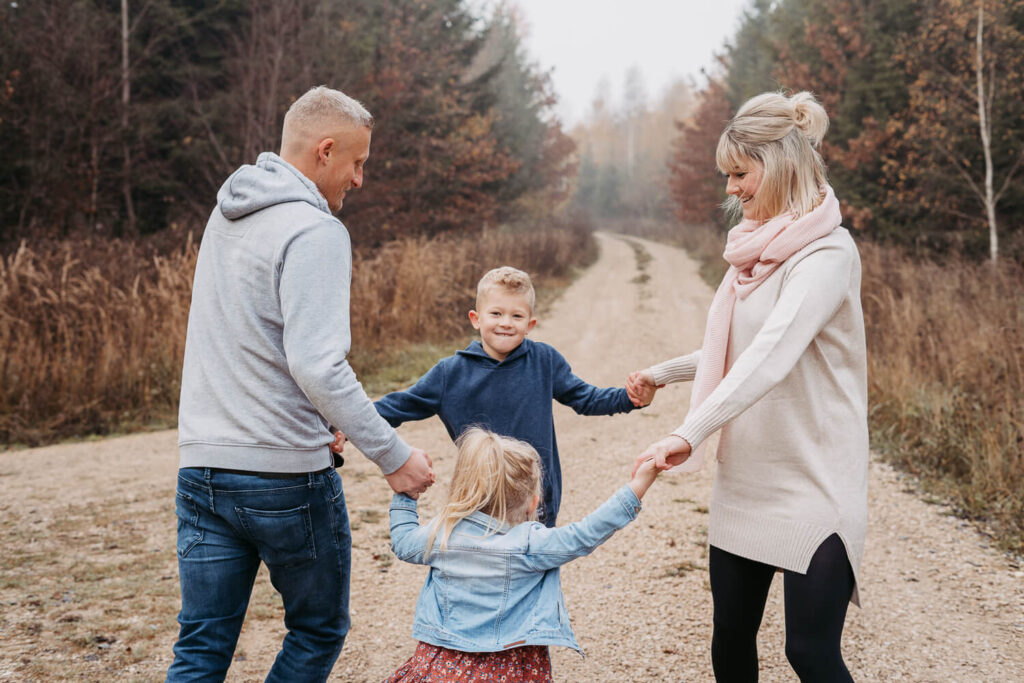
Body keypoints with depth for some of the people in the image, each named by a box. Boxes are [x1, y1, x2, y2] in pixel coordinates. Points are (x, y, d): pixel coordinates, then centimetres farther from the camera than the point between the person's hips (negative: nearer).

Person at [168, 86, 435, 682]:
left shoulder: (226, 216, 13)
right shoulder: (315, 231, -14)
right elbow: (317, 365, -24)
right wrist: (394, 456, -18)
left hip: (202, 468, 7)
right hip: (286, 475, -7)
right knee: (319, 633, 14)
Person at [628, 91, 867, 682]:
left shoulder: (826, 252, -16)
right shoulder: (760, 248, 11)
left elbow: (774, 352, -30)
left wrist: (691, 432, -39)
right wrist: (663, 373, 25)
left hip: (811, 483, -8)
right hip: (745, 479, 8)